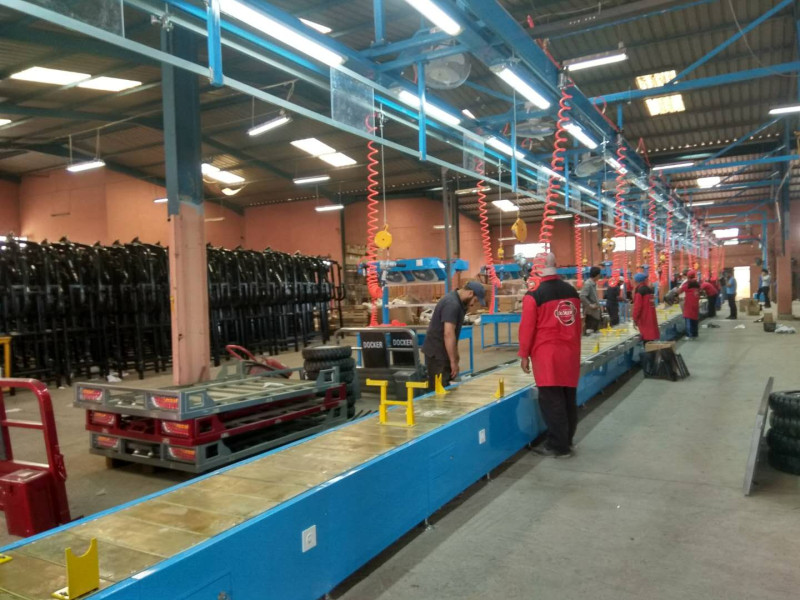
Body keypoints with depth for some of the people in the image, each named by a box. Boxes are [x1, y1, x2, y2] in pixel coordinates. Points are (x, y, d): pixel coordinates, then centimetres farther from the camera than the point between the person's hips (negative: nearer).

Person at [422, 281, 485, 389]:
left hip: (441, 352, 10)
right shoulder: (452, 304, -21)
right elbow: (448, 334, -26)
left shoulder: (455, 300, 10)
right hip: (436, 353, -10)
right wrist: (454, 361, -23)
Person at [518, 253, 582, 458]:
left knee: (551, 400, 1)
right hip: (570, 353, 7)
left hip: (547, 355, -6)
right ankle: (566, 441, 26)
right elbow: (577, 323, 14)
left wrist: (524, 355, -1)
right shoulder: (572, 291, 7)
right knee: (569, 398, 13)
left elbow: (527, 328, -11)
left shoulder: (534, 296, -12)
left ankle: (558, 446, 7)